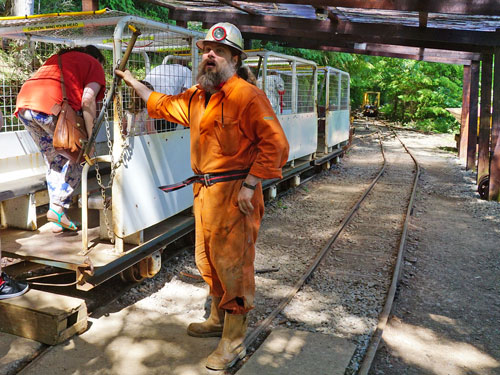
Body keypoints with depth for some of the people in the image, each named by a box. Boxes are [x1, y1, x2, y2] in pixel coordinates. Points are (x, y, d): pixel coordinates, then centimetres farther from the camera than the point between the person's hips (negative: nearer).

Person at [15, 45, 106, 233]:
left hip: (24, 103, 7)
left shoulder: (59, 57, 35)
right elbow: (87, 101, -3)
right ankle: (58, 208, -1)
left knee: (55, 161, 16)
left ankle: (58, 221, 17)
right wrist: (90, 138, -4)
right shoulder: (94, 65, 15)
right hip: (53, 106, -7)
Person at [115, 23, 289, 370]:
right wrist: (133, 82, 33)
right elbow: (165, 105, 30)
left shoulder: (247, 95, -14)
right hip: (204, 190, 9)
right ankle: (218, 320, 40)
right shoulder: (197, 96, 12)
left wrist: (250, 184, -20)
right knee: (208, 260, 19)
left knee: (233, 263, -1)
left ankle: (233, 343, 14)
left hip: (235, 194, -9)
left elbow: (276, 144, -19)